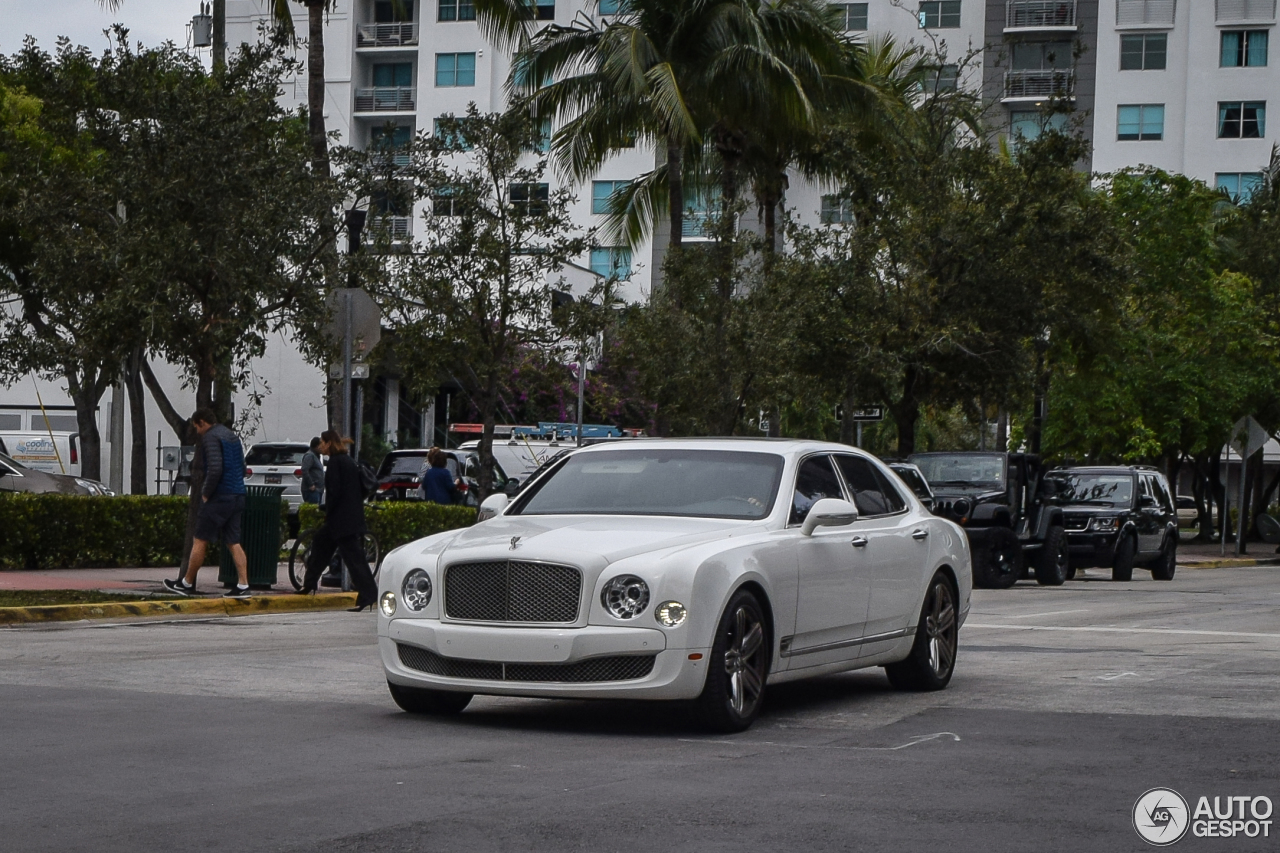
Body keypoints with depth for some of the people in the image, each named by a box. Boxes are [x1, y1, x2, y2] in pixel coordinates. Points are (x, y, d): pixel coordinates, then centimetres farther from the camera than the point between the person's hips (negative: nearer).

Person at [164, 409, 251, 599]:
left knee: (200, 541, 2)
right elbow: (242, 468, 21)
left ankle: (186, 583, 10)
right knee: (233, 543, 7)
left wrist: (206, 493, -11)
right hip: (237, 496, 8)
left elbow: (215, 469, -22)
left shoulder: (210, 437, -10)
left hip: (219, 497, -8)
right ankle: (242, 585, -1)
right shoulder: (233, 437, 18)